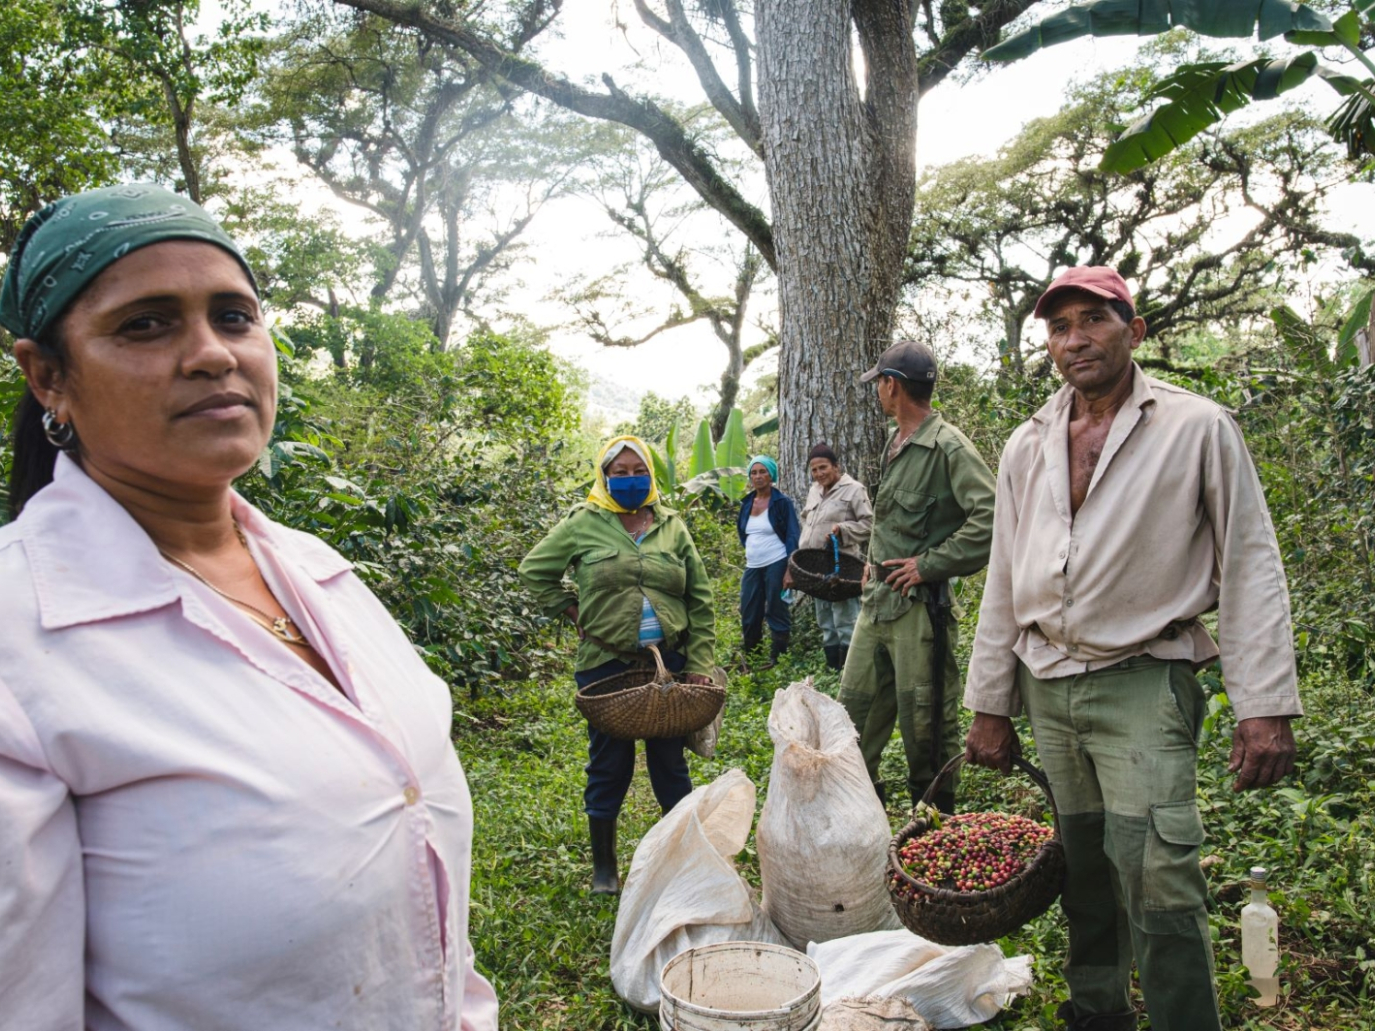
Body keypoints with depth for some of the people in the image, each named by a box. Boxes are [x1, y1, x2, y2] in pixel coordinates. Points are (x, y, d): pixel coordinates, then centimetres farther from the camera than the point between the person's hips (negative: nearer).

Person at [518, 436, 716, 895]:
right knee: (609, 766, 8)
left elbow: (700, 599, 6)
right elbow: (534, 570, 9)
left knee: (670, 761, 12)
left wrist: (700, 662, 1)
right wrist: (572, 610, 0)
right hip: (606, 664, -2)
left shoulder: (672, 525, 6)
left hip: (668, 662, 2)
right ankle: (604, 866, 24)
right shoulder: (583, 523, -1)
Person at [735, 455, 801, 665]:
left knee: (777, 614, -1)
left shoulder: (782, 502, -5)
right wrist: (752, 549, 15)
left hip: (776, 565, -6)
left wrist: (790, 569, -16)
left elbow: (793, 537, -9)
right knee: (749, 616, 8)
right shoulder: (747, 502, 10)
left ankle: (777, 661, 7)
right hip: (752, 567, 6)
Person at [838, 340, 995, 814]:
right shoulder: (894, 445, 14)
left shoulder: (949, 447, -15)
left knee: (924, 721, 2)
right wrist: (874, 560, 14)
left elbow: (990, 518, -24)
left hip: (920, 605, -9)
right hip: (876, 601, 9)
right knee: (855, 708, 14)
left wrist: (929, 564, -20)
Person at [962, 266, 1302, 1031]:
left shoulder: (1198, 428, -3)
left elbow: (1251, 567, -5)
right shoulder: (1027, 446, 9)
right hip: (1048, 687, 4)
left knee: (1159, 881, -12)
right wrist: (990, 705, 11)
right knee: (1085, 868, 13)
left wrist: (1267, 705, -11)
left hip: (1141, 683, -4)